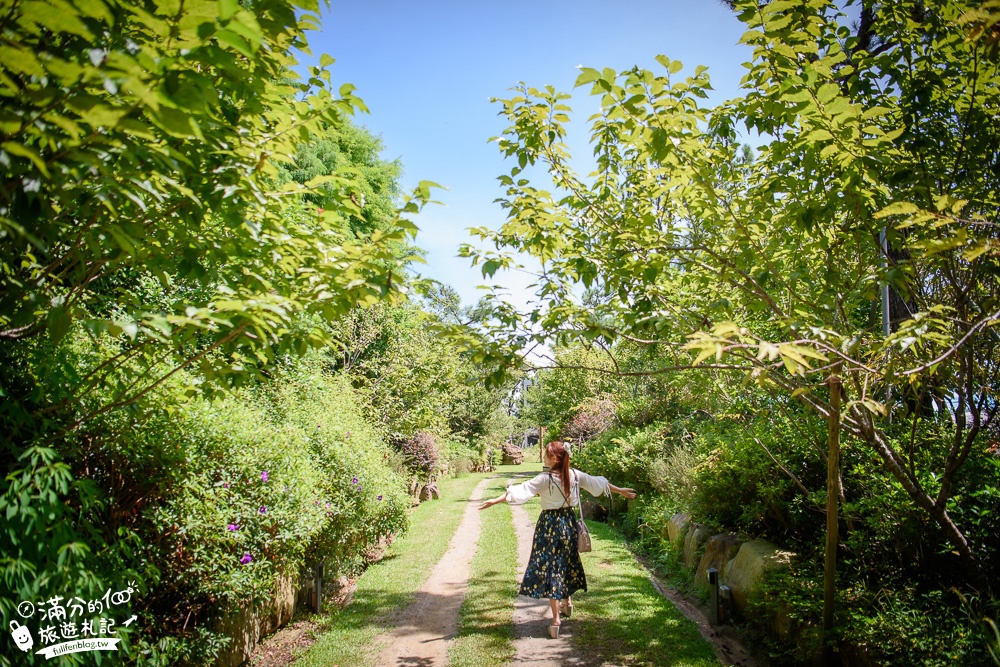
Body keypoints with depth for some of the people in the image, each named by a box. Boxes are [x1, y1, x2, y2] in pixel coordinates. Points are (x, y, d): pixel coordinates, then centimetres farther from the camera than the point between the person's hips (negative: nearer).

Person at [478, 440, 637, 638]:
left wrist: (495, 500, -24)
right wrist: (620, 491, 25)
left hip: (550, 524, -6)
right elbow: (598, 483, 11)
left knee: (549, 566, -1)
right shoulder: (575, 475, -2)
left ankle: (556, 619, -4)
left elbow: (521, 491, -23)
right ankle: (567, 602, 43)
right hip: (568, 522, 6)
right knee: (567, 562, 24)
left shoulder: (545, 479, -17)